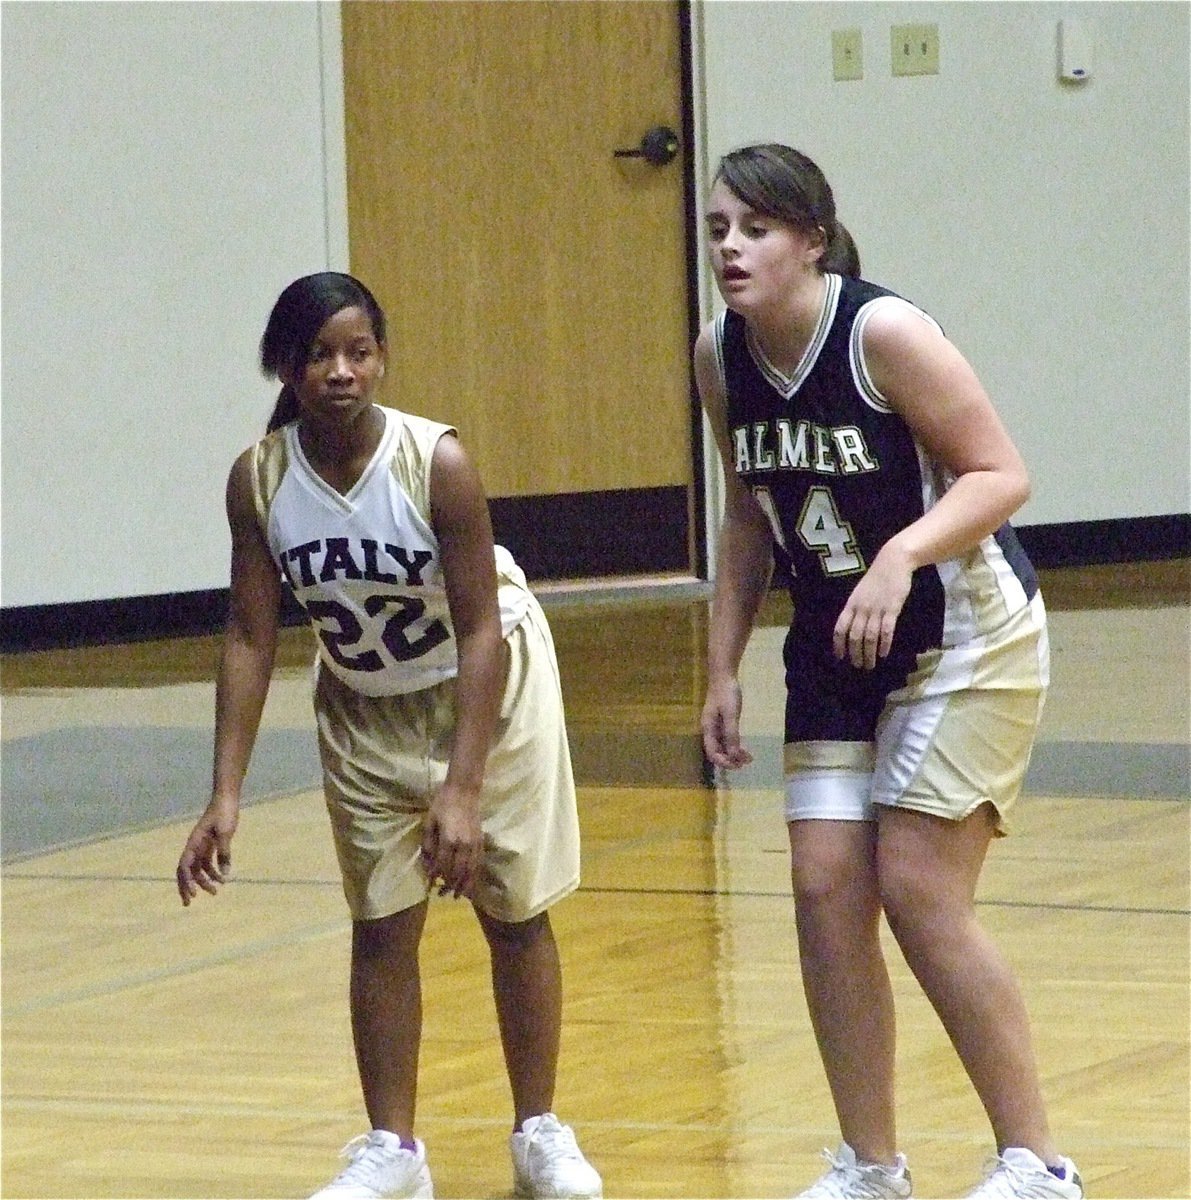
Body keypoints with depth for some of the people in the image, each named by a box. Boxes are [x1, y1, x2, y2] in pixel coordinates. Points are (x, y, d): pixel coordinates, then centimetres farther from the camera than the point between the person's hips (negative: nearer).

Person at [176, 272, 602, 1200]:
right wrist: (226, 797, -18)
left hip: (486, 685, -3)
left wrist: (463, 788, -32)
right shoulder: (259, 480, -20)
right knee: (382, 927, 2)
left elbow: (480, 631, -26)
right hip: (367, 706, 3)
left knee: (515, 911, 3)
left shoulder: (438, 462, -29)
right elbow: (251, 636, -13)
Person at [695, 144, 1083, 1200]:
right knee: (825, 891, -1)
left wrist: (899, 558, -33)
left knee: (915, 891, -11)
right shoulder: (720, 357, -1)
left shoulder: (884, 332, -21)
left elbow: (1000, 476, -19)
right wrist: (724, 665, 10)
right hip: (836, 646, 7)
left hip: (965, 637, -7)